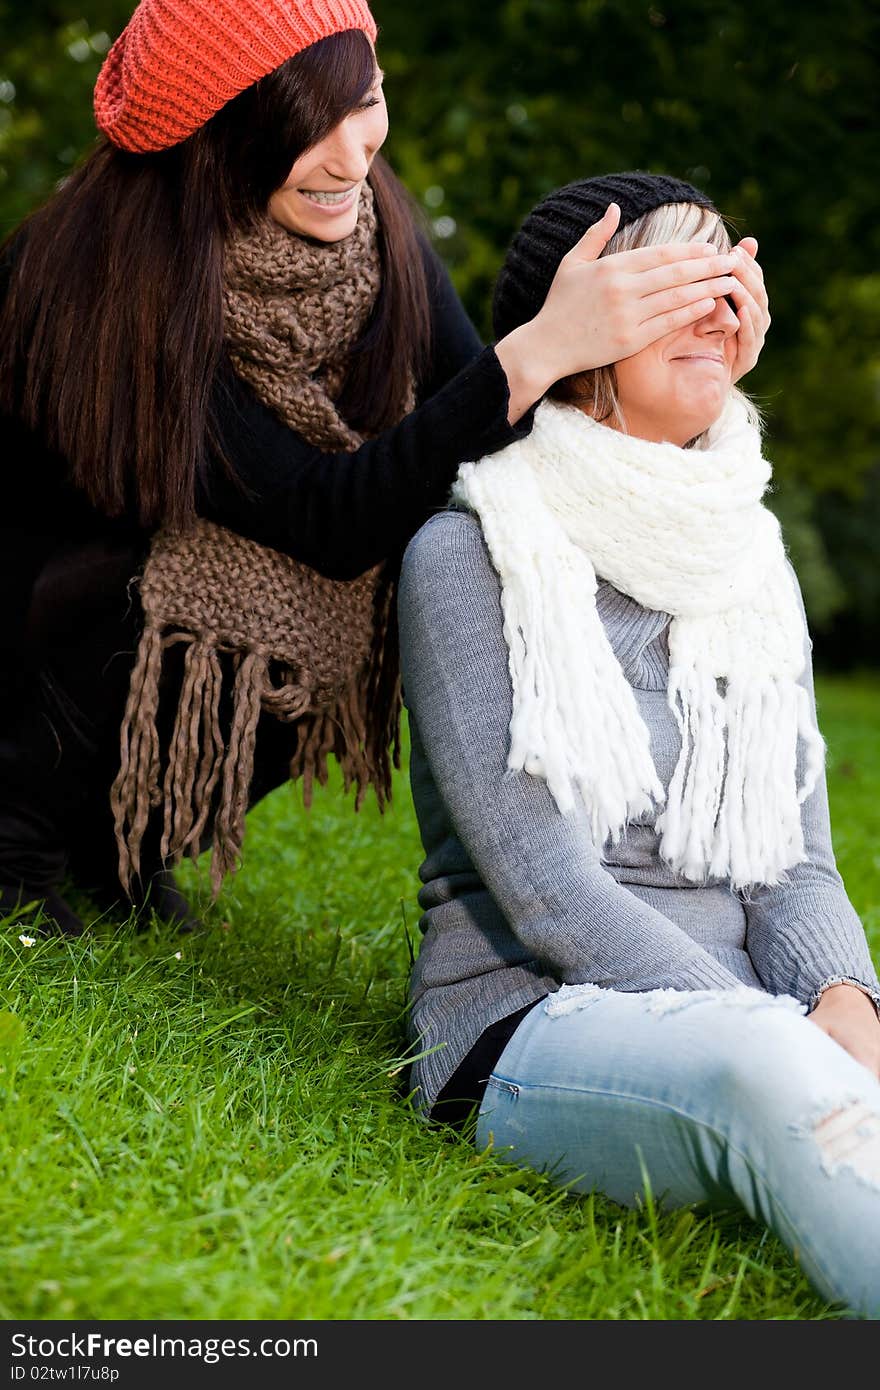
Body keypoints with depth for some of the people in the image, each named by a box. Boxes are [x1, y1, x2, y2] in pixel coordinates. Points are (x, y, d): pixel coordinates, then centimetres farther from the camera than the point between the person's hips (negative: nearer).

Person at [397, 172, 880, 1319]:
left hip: (749, 1014, 6)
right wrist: (784, 1041, -20)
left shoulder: (757, 568, 18)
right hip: (532, 1021, -5)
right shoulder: (471, 554, -1)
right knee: (764, 1070, -39)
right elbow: (539, 880, -11)